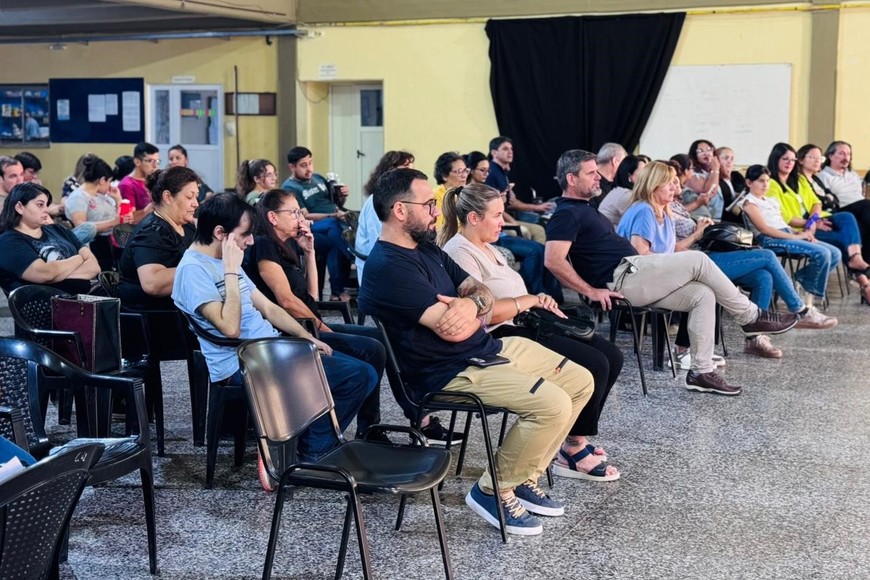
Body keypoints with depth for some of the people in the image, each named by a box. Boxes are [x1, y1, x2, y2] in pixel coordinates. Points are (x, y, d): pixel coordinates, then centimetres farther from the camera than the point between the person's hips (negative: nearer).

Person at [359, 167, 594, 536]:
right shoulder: (388, 267, -21)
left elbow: (481, 292, 10)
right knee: (553, 404, -24)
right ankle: (495, 491, -4)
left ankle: (524, 476, 15)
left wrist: (472, 302, -17)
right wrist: (478, 305, -3)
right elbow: (454, 329, -26)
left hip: (488, 347, 10)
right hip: (450, 371, -10)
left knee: (580, 382, 8)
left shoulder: (425, 248, 12)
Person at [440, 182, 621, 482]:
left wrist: (542, 304, 1)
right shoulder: (460, 253, -14)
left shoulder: (485, 247, 19)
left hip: (521, 326, 11)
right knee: (594, 364, -20)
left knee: (611, 356, 1)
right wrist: (532, 300, -12)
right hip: (500, 337, -11)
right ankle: (572, 452, -7)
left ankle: (576, 439, 7)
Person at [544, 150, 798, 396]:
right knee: (698, 260, -12)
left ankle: (701, 371, -3)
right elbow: (554, 261, -22)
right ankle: (751, 317, 1)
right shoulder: (566, 214, -9)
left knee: (702, 294, -1)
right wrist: (592, 291, -21)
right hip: (623, 277, -10)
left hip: (634, 278, 10)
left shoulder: (583, 209, 23)